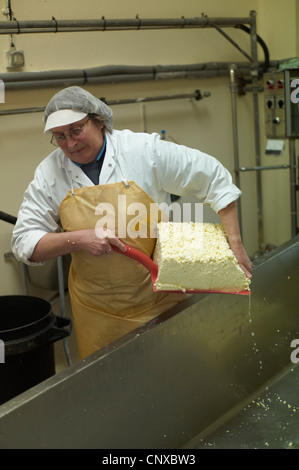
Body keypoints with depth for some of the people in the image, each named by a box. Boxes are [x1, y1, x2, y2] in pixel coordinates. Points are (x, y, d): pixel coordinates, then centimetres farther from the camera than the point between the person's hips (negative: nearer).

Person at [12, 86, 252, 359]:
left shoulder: (144, 150, -12)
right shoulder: (49, 173, -5)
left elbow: (214, 179, -6)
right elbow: (25, 244, -4)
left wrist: (235, 243, -10)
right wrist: (78, 239, -21)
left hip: (161, 298, -1)